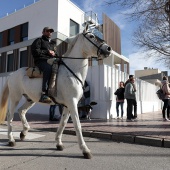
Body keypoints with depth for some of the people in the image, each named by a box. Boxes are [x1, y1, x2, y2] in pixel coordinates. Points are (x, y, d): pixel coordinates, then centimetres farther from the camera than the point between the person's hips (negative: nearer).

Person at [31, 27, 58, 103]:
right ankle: (44, 94, -49)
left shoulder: (53, 43, 31)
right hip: (41, 61, -7)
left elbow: (56, 54, 33)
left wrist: (54, 54, 8)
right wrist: (47, 52, -6)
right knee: (49, 68, -40)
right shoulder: (39, 40, 13)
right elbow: (35, 51, -2)